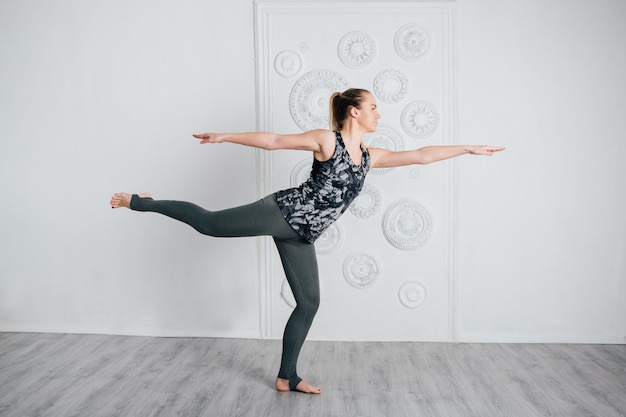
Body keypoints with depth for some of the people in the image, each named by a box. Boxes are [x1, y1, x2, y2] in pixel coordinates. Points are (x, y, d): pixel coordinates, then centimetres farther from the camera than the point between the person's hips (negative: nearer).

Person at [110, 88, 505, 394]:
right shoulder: (326, 140, -7)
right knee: (208, 222, -10)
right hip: (282, 212, -6)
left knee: (309, 302, 6)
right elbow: (272, 140, -7)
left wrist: (469, 148, 14)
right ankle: (141, 201, 14)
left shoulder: (370, 157, 11)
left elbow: (420, 155, 12)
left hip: (299, 234, 7)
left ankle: (287, 376, 19)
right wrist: (226, 137, -9)